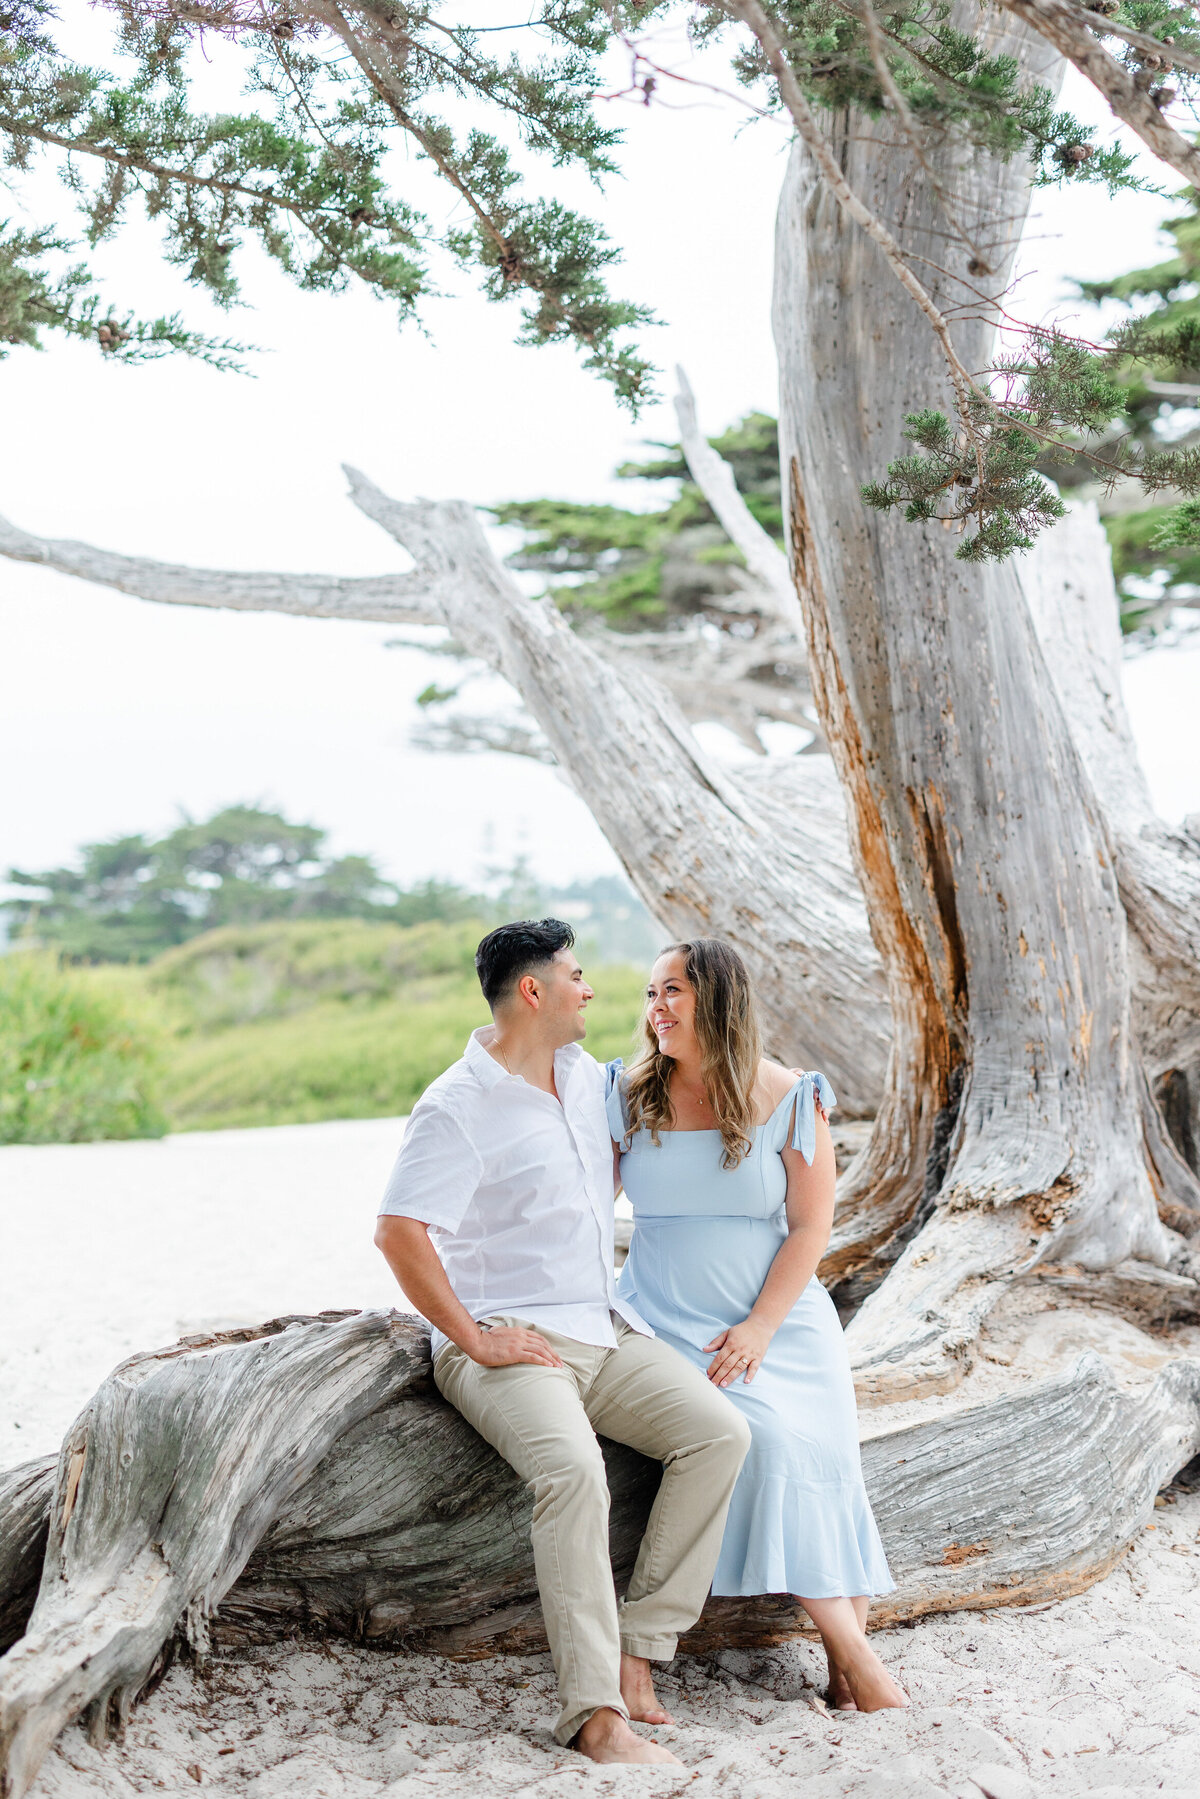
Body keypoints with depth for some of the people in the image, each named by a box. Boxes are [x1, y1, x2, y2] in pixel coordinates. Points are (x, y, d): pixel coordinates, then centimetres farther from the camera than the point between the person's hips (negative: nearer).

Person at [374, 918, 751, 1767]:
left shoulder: (585, 1075, 14)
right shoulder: (458, 1107, -11)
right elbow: (399, 1232, -19)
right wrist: (475, 1340, -19)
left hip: (606, 1330, 8)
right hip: (510, 1344, -7)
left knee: (720, 1429, -14)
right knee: (574, 1469, -34)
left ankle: (637, 1650, -11)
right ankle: (595, 1713, -29)